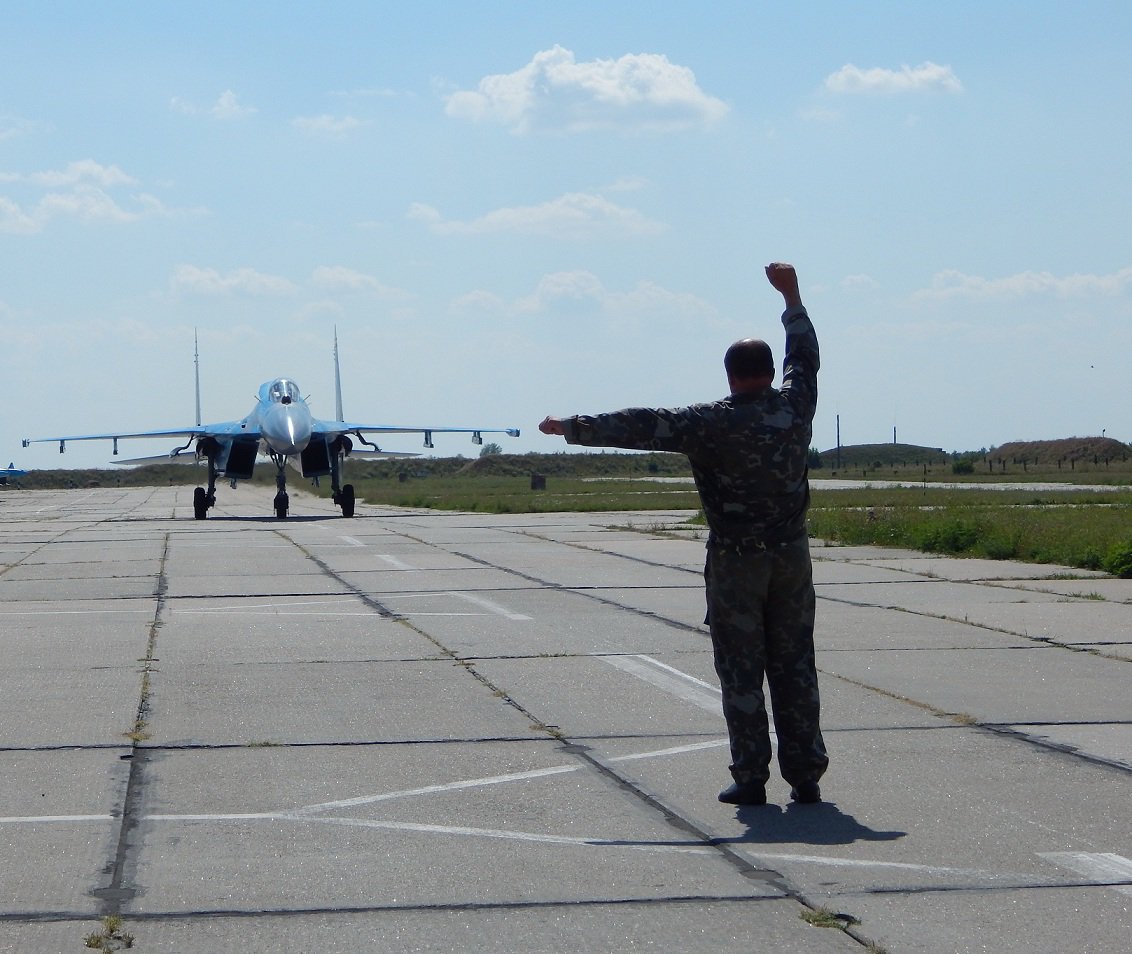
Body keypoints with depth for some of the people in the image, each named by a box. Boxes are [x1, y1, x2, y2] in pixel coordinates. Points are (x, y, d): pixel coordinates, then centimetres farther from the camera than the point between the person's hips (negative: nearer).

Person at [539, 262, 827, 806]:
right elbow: (805, 353, 20)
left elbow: (640, 427, -8)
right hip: (792, 555, 4)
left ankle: (751, 778, 1)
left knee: (740, 669, 1)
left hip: (736, 560, -4)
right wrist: (791, 297, 33)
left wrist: (573, 428, 0)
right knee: (794, 665, 8)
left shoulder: (713, 422, -9)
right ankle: (805, 775, 7)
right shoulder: (795, 407, 2)